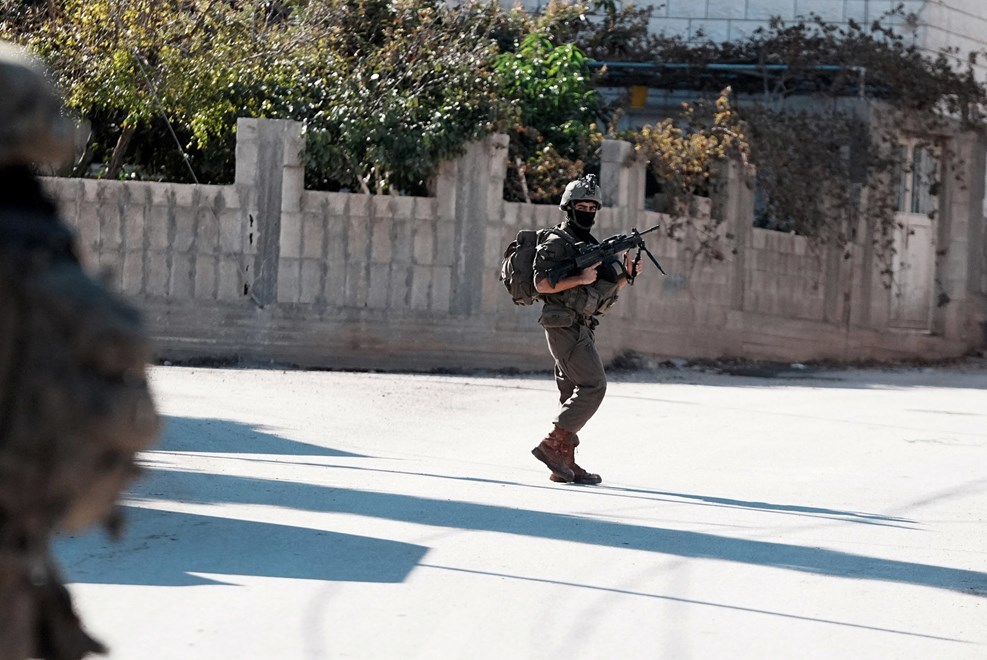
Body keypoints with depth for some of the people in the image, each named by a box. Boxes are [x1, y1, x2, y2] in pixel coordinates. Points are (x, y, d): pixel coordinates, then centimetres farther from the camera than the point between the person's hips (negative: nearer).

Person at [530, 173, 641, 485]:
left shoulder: (591, 245, 19)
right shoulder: (557, 243, -8)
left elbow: (605, 290, 20)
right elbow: (542, 284, -17)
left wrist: (625, 274, 2)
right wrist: (581, 279, -23)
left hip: (580, 328, 9)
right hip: (565, 327, -9)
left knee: (574, 394, 7)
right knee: (593, 386, -15)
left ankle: (565, 463, 7)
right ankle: (552, 445, -15)